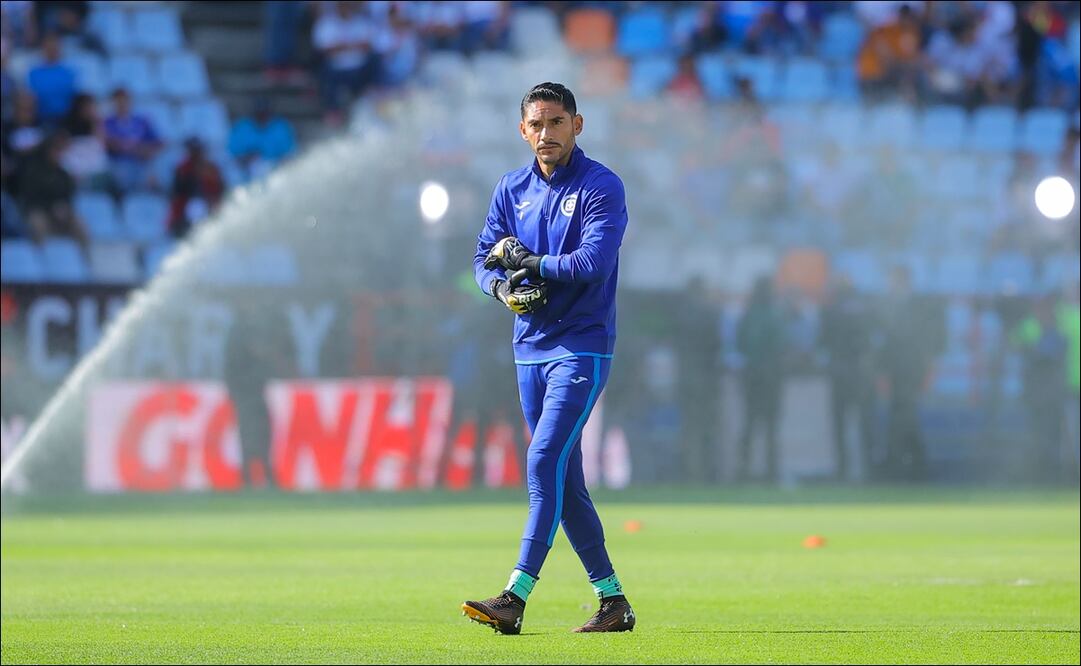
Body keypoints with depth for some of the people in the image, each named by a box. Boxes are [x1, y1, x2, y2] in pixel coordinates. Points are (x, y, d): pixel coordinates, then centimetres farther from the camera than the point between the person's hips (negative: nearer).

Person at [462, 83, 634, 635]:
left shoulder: (602, 187, -8)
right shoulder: (512, 190, 11)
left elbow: (593, 263, -19)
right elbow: (485, 258, 11)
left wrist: (528, 262, -13)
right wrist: (504, 288, -10)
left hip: (582, 346, -7)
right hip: (530, 347, 7)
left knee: (545, 464, -17)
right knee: (564, 482, 8)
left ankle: (515, 598, -22)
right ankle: (612, 601, 15)